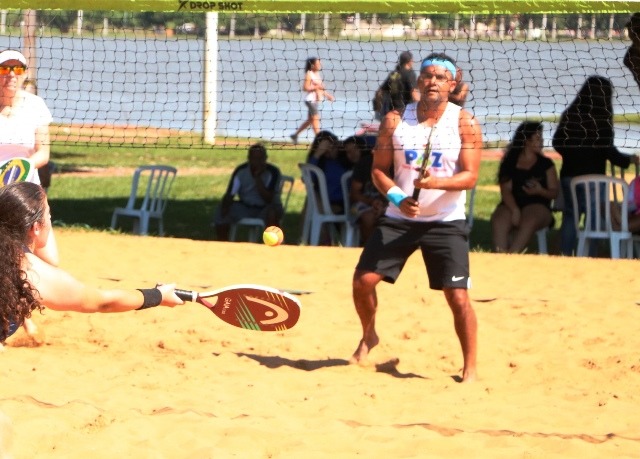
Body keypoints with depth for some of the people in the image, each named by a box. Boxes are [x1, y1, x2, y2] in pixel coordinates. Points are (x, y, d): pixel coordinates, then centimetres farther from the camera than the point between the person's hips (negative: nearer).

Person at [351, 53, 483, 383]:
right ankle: (369, 337, 26)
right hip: (399, 219, 3)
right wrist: (397, 198, -14)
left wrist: (438, 182, -30)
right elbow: (378, 169, 5)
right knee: (363, 280, -2)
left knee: (458, 297, -10)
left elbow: (470, 176, -11)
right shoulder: (395, 120, 2)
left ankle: (470, 368, 3)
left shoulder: (465, 124, -5)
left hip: (446, 222, -3)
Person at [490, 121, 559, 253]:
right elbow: (505, 190, 2)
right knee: (499, 220, -34)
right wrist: (514, 210, -17)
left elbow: (554, 192, 11)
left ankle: (511, 255, -50)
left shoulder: (546, 164, 16)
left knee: (529, 221, -37)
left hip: (537, 204, -1)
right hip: (512, 205, 1)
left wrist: (541, 191, -13)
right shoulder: (510, 163, 14)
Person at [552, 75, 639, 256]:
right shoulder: (602, 119, -12)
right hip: (593, 175, -4)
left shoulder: (570, 114, 0)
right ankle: (590, 256, 4)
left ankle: (565, 255, 7)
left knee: (569, 216, 10)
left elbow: (557, 143, 4)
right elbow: (608, 151, -12)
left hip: (570, 173, 4)